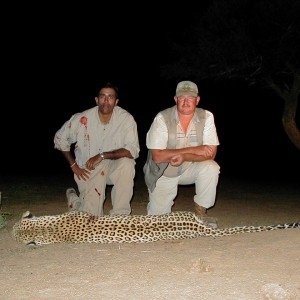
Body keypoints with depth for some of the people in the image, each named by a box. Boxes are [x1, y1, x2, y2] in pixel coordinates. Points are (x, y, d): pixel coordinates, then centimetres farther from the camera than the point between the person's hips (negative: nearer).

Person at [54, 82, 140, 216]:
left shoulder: (126, 118, -16)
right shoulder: (82, 119, -14)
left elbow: (133, 150, -23)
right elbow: (60, 138, 1)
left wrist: (102, 156, -30)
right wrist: (73, 165, -2)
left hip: (114, 166, 1)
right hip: (88, 170, 0)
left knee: (127, 163, -34)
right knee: (92, 216, -12)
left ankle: (119, 215, -18)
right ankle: (74, 199, 25)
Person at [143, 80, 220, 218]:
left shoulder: (206, 117, -12)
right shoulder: (162, 118, -18)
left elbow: (210, 153, -16)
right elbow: (157, 156, -25)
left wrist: (184, 156, -33)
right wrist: (193, 150, -26)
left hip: (190, 169, 1)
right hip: (163, 173, -1)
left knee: (211, 168, -28)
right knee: (157, 217, -6)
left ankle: (200, 211, -8)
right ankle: (165, 202, 30)